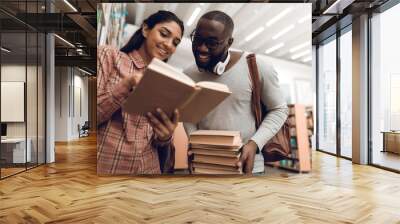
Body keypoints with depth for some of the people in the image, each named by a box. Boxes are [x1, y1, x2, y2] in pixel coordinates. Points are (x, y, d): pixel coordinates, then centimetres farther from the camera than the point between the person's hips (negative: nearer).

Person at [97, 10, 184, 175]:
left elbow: (160, 142, 6)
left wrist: (165, 136, -15)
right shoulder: (109, 56, -3)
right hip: (104, 165, -4)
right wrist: (126, 86, -22)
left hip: (148, 168, 4)